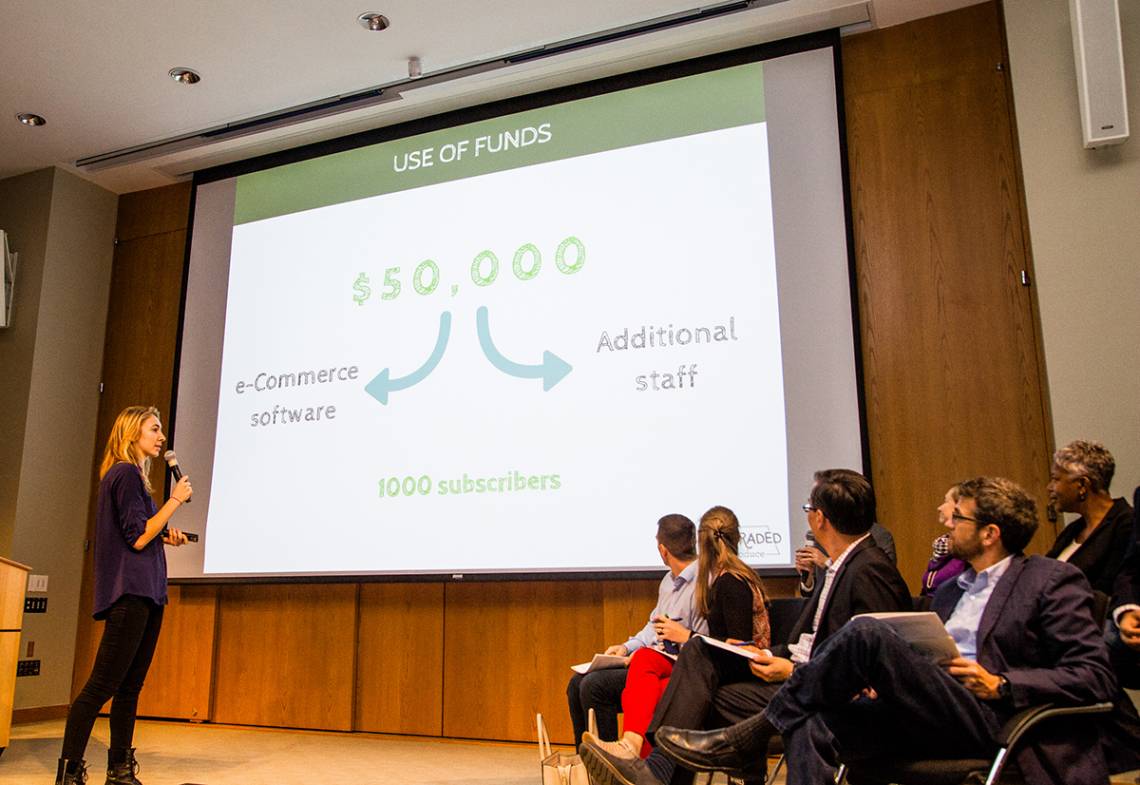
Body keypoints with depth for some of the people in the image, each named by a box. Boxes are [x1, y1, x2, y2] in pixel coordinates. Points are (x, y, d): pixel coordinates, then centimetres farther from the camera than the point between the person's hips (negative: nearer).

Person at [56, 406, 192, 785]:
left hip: (146, 596, 10)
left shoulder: (134, 476, 20)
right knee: (103, 684, -9)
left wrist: (164, 537, 14)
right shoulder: (125, 473, -9)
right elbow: (137, 537, -15)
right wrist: (175, 500, -11)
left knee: (130, 686, 11)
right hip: (129, 593, -10)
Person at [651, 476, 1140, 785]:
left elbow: (1096, 678, -4)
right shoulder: (950, 591, 26)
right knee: (815, 727, -23)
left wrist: (999, 685, -14)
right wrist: (888, 685, 4)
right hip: (931, 722, 7)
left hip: (990, 722, -7)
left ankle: (754, 735, -14)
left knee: (867, 632, -27)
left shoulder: (1052, 581, 4)